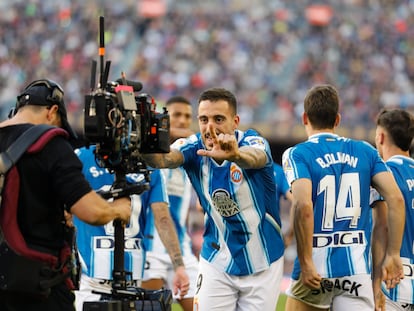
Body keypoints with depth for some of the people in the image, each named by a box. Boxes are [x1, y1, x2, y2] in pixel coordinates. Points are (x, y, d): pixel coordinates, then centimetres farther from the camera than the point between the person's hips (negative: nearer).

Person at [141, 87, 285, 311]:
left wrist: (236, 154, -67)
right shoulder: (194, 148, -11)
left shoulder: (252, 142, -18)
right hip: (216, 264, 2)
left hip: (263, 265, -1)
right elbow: (163, 158, -32)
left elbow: (255, 157, -43)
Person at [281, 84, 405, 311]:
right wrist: (393, 254, 6)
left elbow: (303, 206, -18)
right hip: (357, 268, 3)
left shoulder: (297, 155, -2)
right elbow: (396, 199, 2)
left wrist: (305, 263, -15)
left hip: (316, 271, -2)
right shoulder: (365, 152, 10)